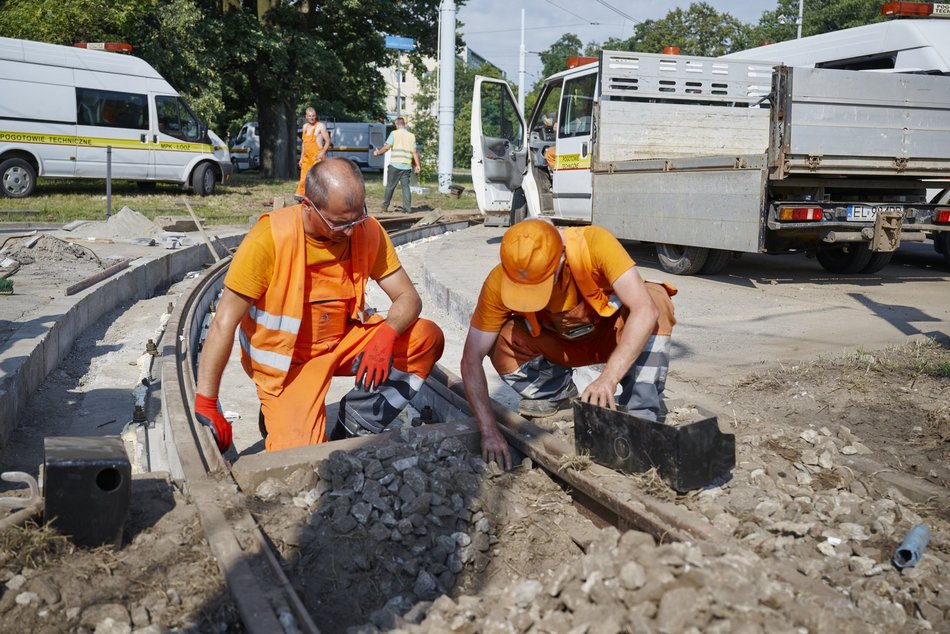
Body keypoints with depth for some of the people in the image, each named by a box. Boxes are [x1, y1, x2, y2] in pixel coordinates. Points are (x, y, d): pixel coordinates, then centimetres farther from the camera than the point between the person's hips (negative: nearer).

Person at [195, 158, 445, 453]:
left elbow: (408, 297, -8)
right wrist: (205, 405, -23)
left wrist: (386, 335, -32)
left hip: (344, 340, 5)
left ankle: (348, 430, -5)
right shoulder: (270, 238, -24)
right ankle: (278, 415, 13)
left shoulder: (368, 231, -12)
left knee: (428, 339, -17)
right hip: (286, 359, -4)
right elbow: (224, 323, -21)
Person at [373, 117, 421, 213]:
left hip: (395, 165, -3)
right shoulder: (411, 135, 10)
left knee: (390, 186, 6)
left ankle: (385, 207, 13)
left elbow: (387, 147, -6)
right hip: (406, 166, 3)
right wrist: (418, 165, 9)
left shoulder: (394, 133, 0)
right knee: (405, 186, 5)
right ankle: (407, 208, -3)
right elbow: (414, 152, 6)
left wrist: (377, 152, 10)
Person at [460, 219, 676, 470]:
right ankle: (557, 393, 4)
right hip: (559, 345, 2)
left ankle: (642, 415, -22)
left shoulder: (594, 243, -34)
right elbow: (471, 359, -24)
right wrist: (489, 431, -33)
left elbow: (645, 310, -42)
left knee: (656, 300, -33)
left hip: (610, 335, -2)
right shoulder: (499, 282, -27)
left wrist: (609, 378, -52)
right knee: (503, 342, -27)